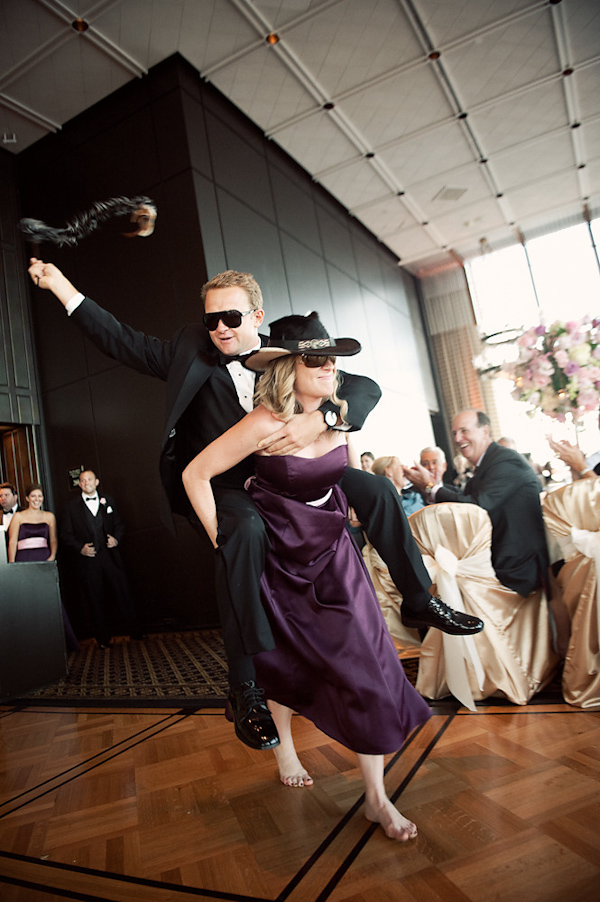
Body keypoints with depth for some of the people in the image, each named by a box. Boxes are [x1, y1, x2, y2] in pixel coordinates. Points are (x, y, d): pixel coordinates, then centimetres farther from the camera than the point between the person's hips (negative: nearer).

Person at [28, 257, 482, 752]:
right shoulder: (192, 350, 0)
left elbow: (366, 387, -10)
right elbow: (124, 340, 2)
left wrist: (321, 419, -30)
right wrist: (61, 286, -2)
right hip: (223, 485, -3)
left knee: (377, 489, -5)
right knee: (244, 530, -38)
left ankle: (420, 601, 13)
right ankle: (246, 688, -24)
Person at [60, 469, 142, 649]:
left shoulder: (108, 501, 12)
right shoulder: (71, 507, 6)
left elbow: (119, 525, 15)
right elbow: (66, 535, 3)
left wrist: (116, 538, -4)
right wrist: (80, 548, -12)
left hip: (111, 557, 1)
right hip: (88, 560, -1)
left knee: (122, 593, 1)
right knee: (96, 601, 5)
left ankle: (135, 632, 13)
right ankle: (104, 639, 18)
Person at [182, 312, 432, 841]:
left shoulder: (337, 416, -6)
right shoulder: (265, 423, -23)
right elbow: (195, 475, -18)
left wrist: (342, 518, 11)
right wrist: (222, 542, -15)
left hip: (331, 551, 4)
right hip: (277, 554, -4)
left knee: (365, 663, -2)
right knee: (282, 659, 15)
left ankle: (377, 797, 13)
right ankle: (285, 747, 45)